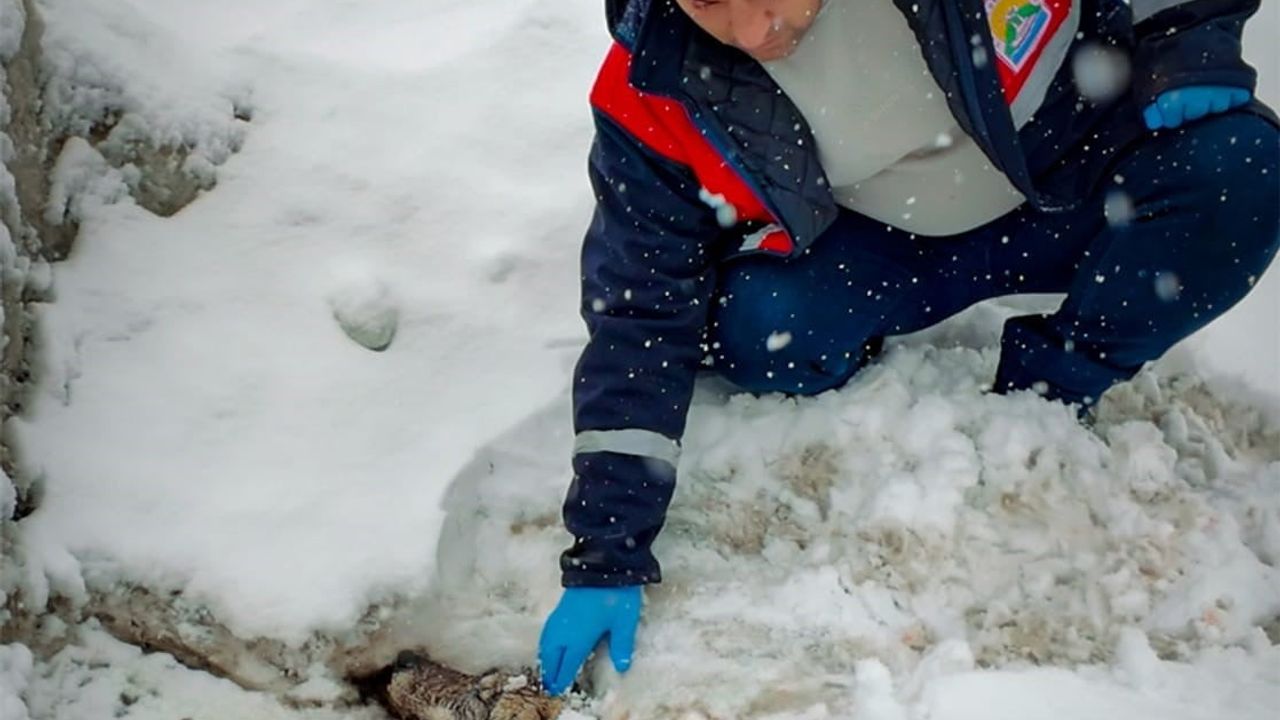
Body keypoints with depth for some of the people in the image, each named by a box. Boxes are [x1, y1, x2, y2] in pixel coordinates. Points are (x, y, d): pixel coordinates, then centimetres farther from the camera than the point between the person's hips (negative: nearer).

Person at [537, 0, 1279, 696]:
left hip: (1086, 175, 1)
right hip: (882, 248, 0)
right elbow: (639, 316, -19)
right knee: (754, 332, -29)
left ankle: (1045, 398, -6)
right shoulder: (657, 100, -25)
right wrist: (606, 564, -19)